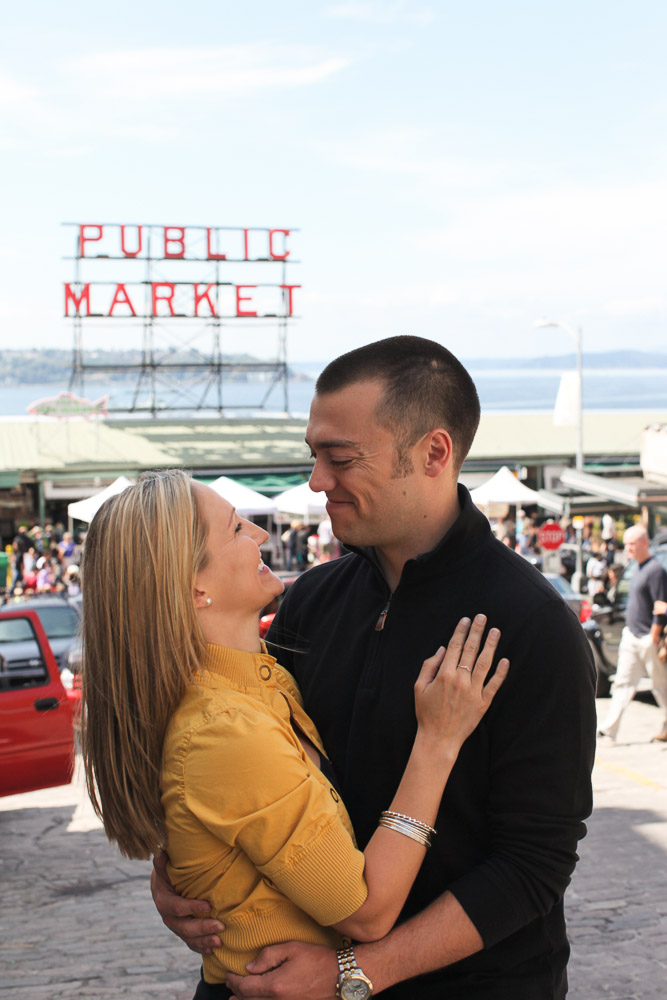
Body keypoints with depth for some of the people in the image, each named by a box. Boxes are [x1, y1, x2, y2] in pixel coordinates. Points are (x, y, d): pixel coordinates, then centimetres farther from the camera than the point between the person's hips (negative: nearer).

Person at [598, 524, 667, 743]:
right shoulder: (639, 569, 13)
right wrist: (629, 629, 18)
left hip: (648, 639, -9)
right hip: (631, 636, 9)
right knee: (623, 683, 4)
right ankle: (609, 728, 2)